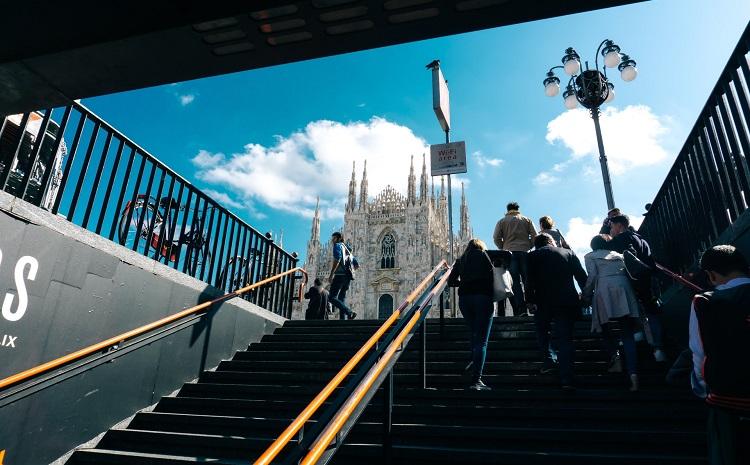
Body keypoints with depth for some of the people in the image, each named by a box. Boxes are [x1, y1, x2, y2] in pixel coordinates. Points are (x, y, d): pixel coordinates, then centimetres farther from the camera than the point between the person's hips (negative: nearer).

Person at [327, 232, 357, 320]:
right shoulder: (346, 249, 27)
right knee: (342, 298, 8)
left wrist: (331, 274, -19)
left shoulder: (337, 246, 2)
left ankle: (349, 312, -25)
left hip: (340, 275, -9)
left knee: (331, 297, -12)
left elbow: (337, 259, -16)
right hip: (347, 277, 9)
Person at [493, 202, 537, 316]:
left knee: (515, 281, -4)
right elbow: (534, 236, 5)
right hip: (524, 252, 1)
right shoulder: (527, 220, 14)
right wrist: (527, 246, 15)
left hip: (510, 252, -1)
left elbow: (496, 238, 2)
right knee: (527, 280, 4)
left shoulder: (502, 221, 11)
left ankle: (520, 309, -13)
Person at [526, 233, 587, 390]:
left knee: (541, 331, 23)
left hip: (543, 302, -1)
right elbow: (582, 277, 9)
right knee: (565, 338, 3)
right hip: (567, 302, 1)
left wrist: (530, 300, 0)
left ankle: (547, 360, 11)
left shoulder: (533, 255, 5)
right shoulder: (569, 253, 11)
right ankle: (567, 379, -2)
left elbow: (530, 280, -4)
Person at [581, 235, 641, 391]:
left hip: (605, 292, -3)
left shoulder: (590, 256, 15)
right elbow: (628, 272, 17)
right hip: (624, 289, 3)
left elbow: (592, 276, 1)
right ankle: (633, 374, -12)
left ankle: (615, 357, -10)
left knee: (606, 328, 15)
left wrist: (586, 295, 8)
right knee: (627, 333, 2)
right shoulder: (618, 254, 27)